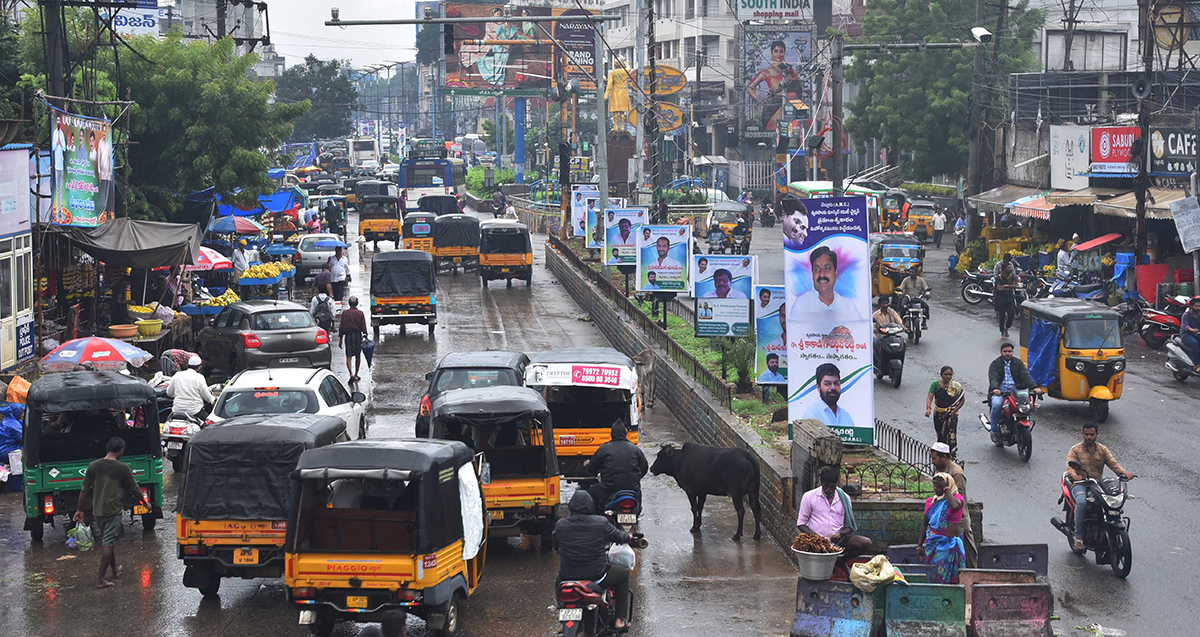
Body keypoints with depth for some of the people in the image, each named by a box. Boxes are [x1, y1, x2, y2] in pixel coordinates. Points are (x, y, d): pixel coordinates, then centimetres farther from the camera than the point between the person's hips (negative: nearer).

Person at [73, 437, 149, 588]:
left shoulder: (93, 466, 0)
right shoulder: (123, 468, -11)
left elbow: (84, 490, 4)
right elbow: (135, 489, -2)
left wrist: (79, 510, 13)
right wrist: (144, 502, 15)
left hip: (97, 511, 5)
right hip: (113, 511, -5)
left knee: (108, 542, 21)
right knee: (108, 544, -1)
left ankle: (115, 570, 38)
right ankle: (100, 579, -3)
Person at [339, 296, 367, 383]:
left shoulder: (345, 313, -2)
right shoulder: (360, 313, -2)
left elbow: (341, 327, 1)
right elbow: (363, 327, -3)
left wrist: (340, 339, 7)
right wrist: (365, 336, 5)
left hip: (348, 336, -1)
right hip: (358, 335, 1)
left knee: (349, 356, -1)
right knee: (358, 356, 15)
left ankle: (351, 374, -19)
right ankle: (356, 375, 21)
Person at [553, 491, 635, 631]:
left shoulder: (560, 525, -8)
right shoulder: (601, 523, -13)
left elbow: (556, 546, 9)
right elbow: (620, 537, 3)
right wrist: (629, 537, 28)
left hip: (567, 577, 3)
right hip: (596, 576, -3)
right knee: (623, 573, 26)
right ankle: (620, 620, 25)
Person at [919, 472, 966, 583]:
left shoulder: (957, 498, -1)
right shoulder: (930, 501, 11)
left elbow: (956, 506, -28)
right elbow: (924, 525, 16)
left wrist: (946, 489, -16)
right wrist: (920, 546, 13)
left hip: (950, 544, -3)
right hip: (932, 543, 4)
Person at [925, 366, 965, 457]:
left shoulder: (957, 386, -1)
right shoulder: (935, 384, -3)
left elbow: (962, 400, 4)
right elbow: (930, 396, -15)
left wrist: (954, 410, -9)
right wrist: (928, 408, -33)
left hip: (951, 414, -2)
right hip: (938, 415, 2)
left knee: (950, 435, -15)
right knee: (940, 435, 10)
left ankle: (951, 455, -19)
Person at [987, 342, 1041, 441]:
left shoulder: (1018, 363, 15)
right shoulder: (995, 364, 8)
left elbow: (1026, 376, 2)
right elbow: (993, 378, -9)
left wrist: (1034, 387, -17)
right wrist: (995, 388, -32)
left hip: (1016, 392, 2)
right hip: (1000, 393, -2)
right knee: (997, 405, -33)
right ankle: (993, 431, -20)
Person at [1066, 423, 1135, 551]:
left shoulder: (1102, 450, 16)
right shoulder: (1075, 450, 5)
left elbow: (1113, 463, 3)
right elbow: (1070, 466, -11)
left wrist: (1124, 473, -18)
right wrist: (1074, 475, -35)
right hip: (1080, 484, -3)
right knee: (1082, 502, -36)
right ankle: (1078, 536, -25)